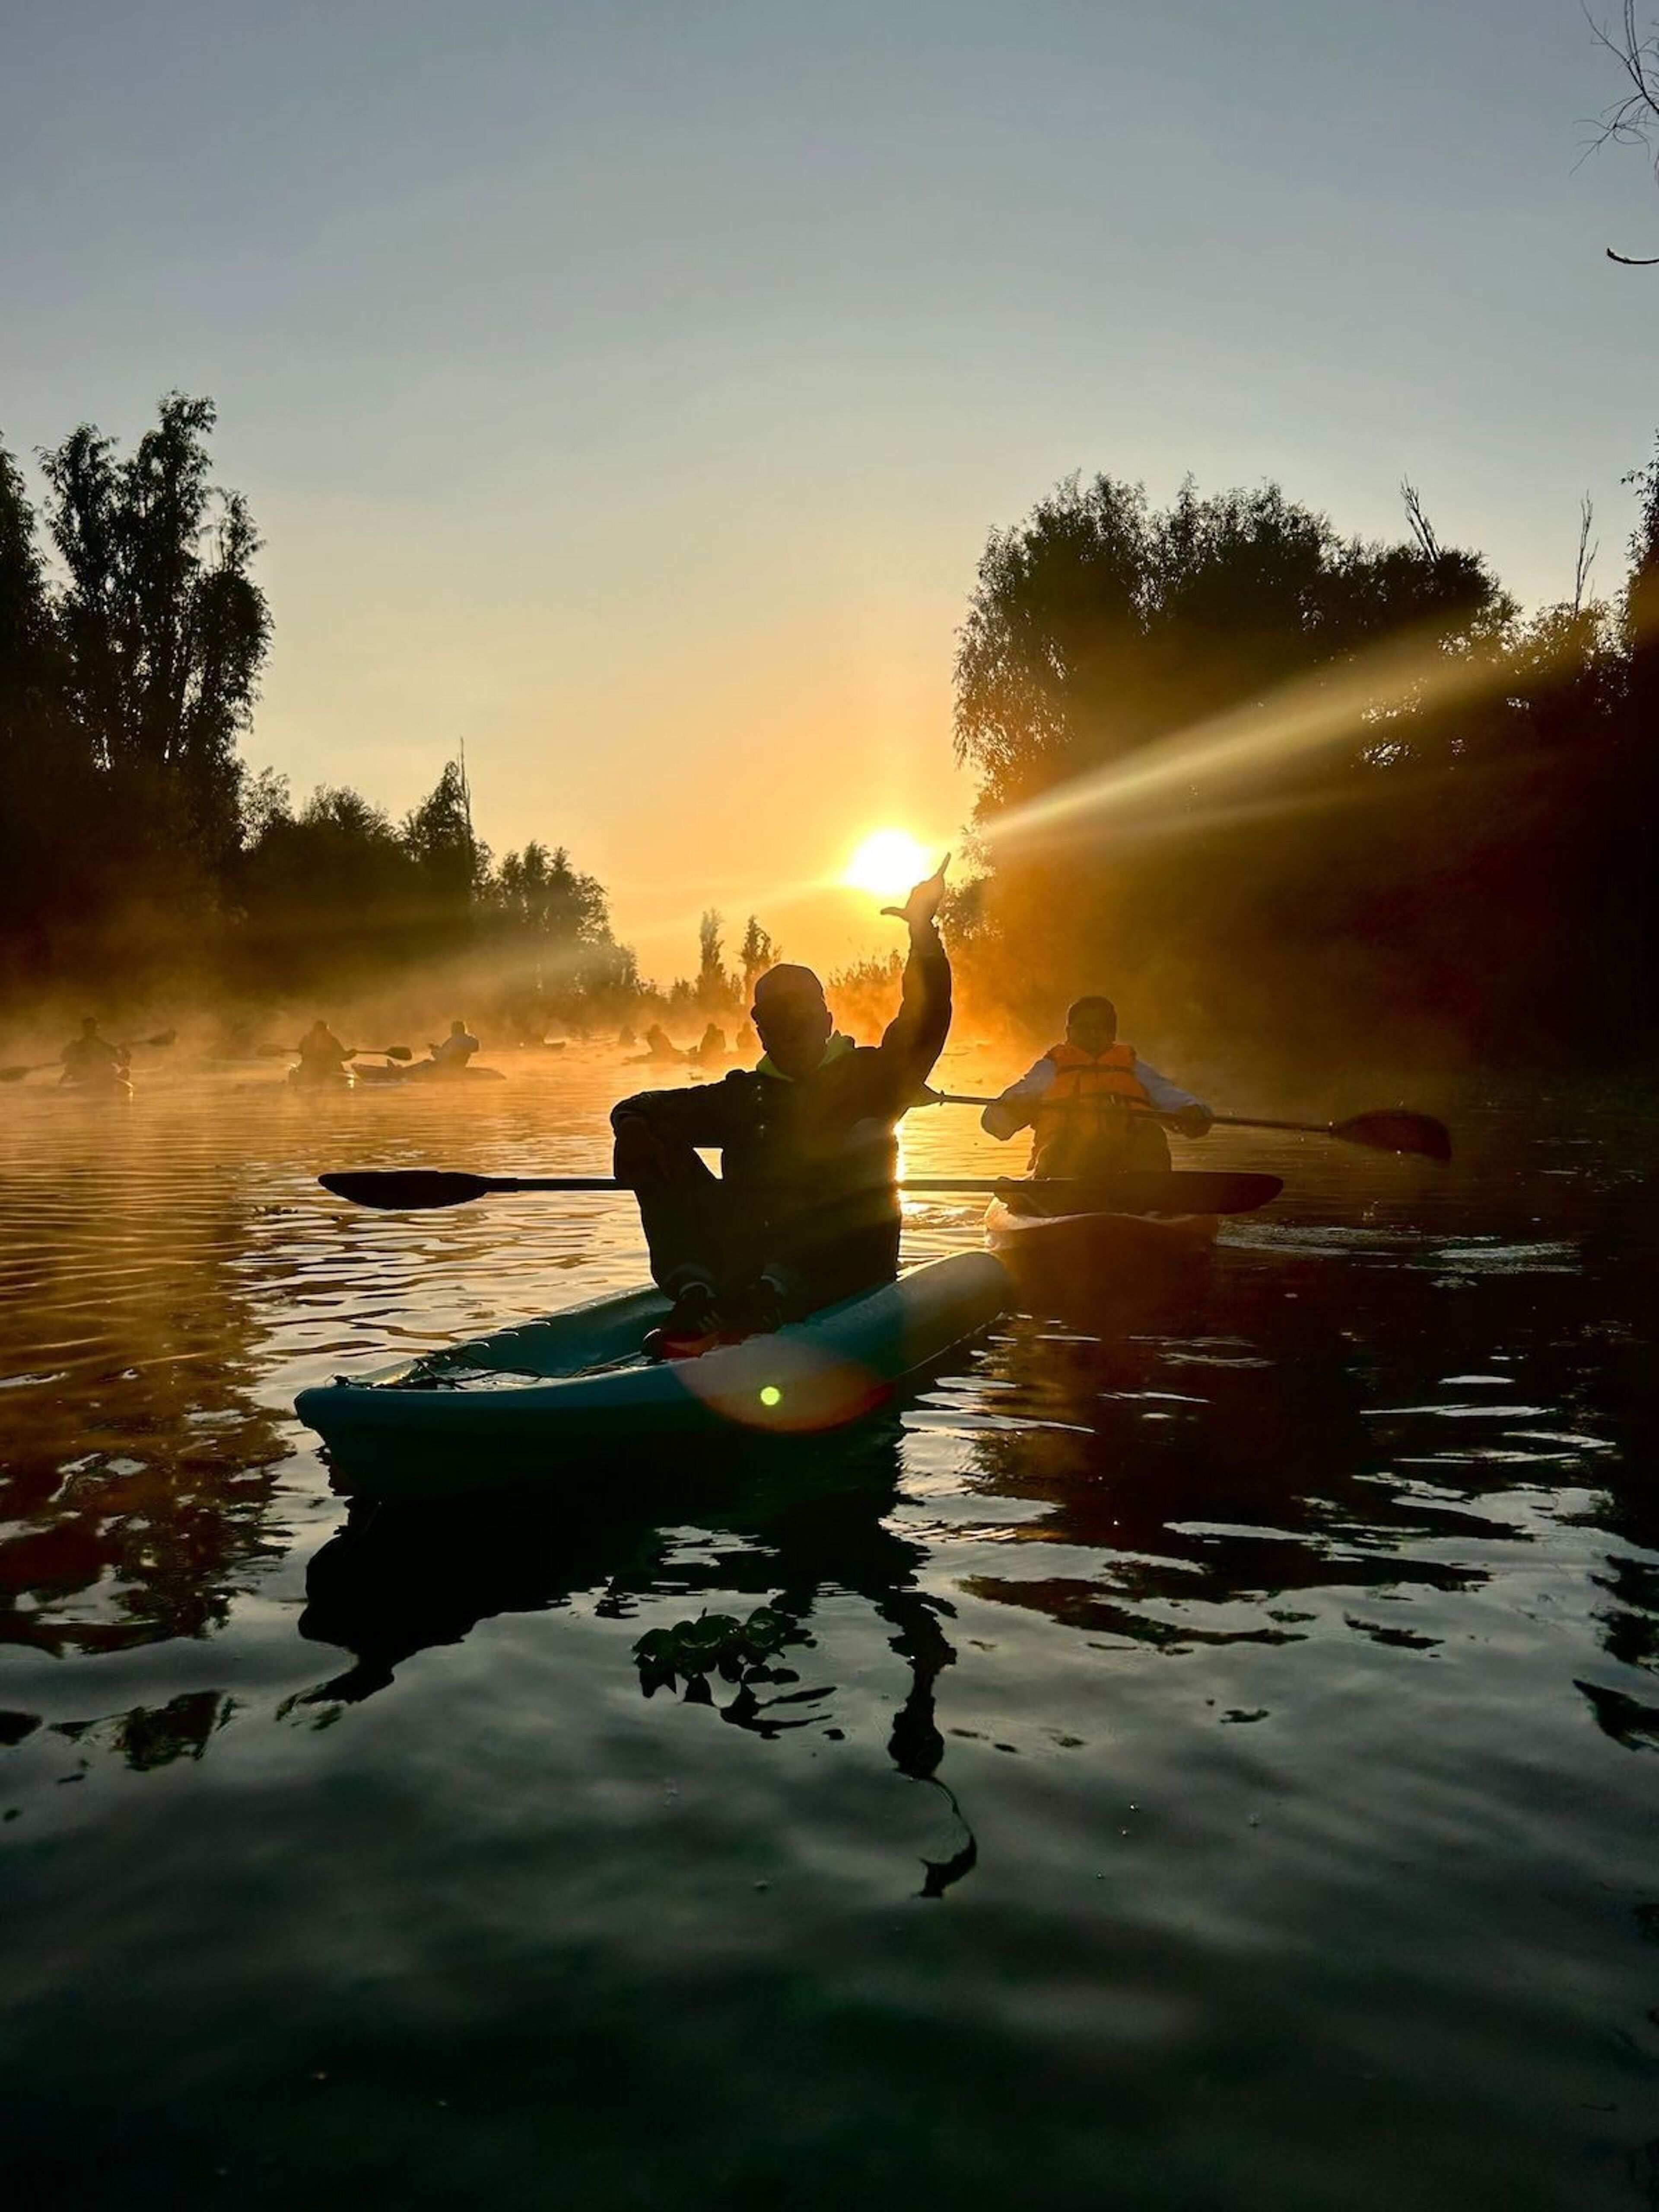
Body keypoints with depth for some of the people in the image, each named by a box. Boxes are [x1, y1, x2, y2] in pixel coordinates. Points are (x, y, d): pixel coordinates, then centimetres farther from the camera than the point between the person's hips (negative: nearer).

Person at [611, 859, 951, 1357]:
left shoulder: (868, 1077, 12)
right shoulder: (743, 1095, 19)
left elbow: (924, 1017, -4)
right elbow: (644, 1106, 14)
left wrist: (924, 931, -15)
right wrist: (632, 1123, -10)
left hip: (844, 1262, -2)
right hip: (750, 1252, 3)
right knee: (653, 1142, -10)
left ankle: (770, 1296, -54)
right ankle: (696, 1295, -33)